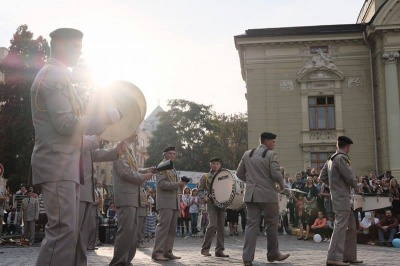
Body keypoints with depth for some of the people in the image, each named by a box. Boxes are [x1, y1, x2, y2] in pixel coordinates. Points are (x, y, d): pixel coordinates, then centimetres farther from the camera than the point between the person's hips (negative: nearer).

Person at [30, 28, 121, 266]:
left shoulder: (59, 76, 22)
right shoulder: (54, 75, -10)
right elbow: (66, 123, -19)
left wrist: (102, 124, 17)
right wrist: (105, 116, -11)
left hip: (65, 164, 10)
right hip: (58, 163, -10)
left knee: (69, 230, 10)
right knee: (64, 229, -14)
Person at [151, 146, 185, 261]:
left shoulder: (172, 169, 23)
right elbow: (161, 184, -15)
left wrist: (180, 185, 13)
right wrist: (177, 184, -19)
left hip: (174, 203, 9)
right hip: (165, 202, -9)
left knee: (172, 228, 6)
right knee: (163, 226, -14)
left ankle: (168, 252, 10)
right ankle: (157, 253, -13)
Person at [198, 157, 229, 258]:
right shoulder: (205, 177, 8)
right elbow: (200, 190, 6)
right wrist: (204, 197, -13)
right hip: (211, 202, -4)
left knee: (221, 227, 3)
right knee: (213, 225, -17)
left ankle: (219, 250, 9)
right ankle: (205, 249, -6)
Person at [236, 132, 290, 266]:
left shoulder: (247, 154, 10)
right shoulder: (271, 155, -8)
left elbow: (239, 173, 13)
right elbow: (276, 174, -16)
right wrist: (281, 184, 2)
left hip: (251, 195, 5)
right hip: (268, 195, -5)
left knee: (251, 224, 4)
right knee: (272, 224, 10)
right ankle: (273, 254, 22)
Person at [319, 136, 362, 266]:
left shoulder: (330, 159, 14)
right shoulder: (342, 158, -14)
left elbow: (322, 177, 17)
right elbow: (350, 177, -15)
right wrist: (356, 186, 4)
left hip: (337, 196, 10)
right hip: (342, 198, -10)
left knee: (351, 226, 16)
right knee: (341, 226, -11)